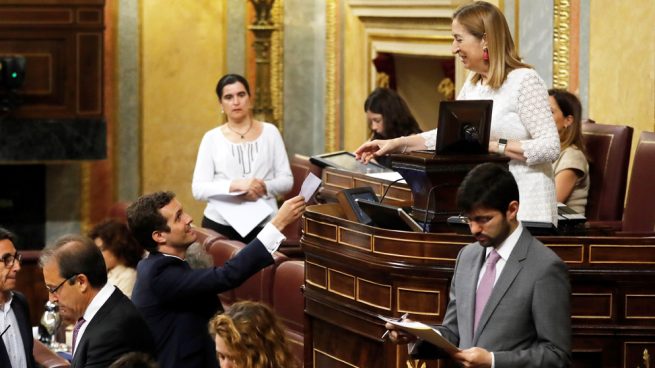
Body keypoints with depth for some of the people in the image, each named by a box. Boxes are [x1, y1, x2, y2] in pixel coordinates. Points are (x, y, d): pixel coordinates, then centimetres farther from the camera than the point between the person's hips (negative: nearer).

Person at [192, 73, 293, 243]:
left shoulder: (270, 132, 6)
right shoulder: (212, 138, 3)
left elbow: (286, 180, 5)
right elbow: (198, 189, -3)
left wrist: (264, 187, -15)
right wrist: (235, 185, -18)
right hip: (220, 224, 0)